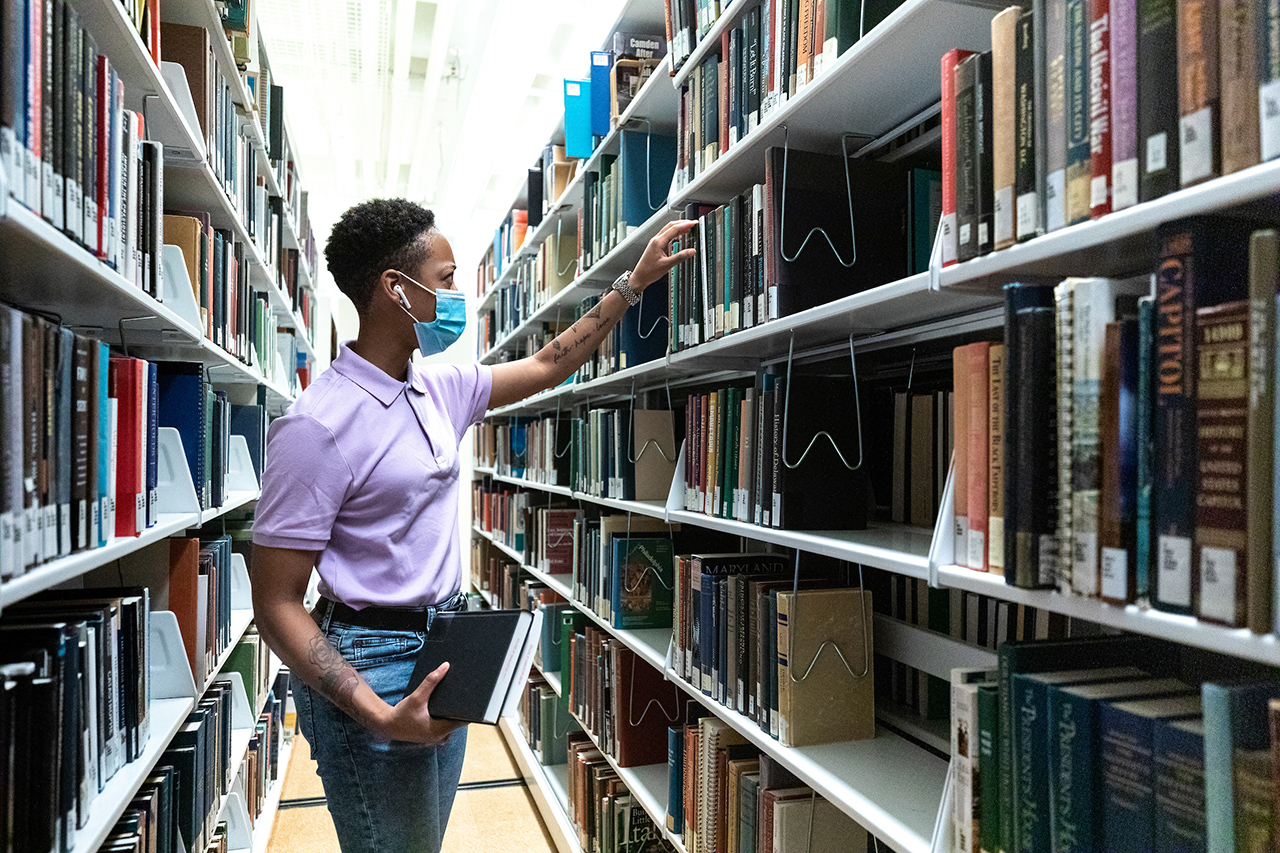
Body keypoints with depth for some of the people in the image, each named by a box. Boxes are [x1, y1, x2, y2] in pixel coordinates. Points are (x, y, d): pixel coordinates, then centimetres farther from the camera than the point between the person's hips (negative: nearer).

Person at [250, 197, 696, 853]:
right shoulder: (317, 424, -20)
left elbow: (545, 367, 18)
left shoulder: (440, 389, 4)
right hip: (370, 665, -8)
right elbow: (276, 606, -19)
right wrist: (378, 715, -28)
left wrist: (634, 282, 17)